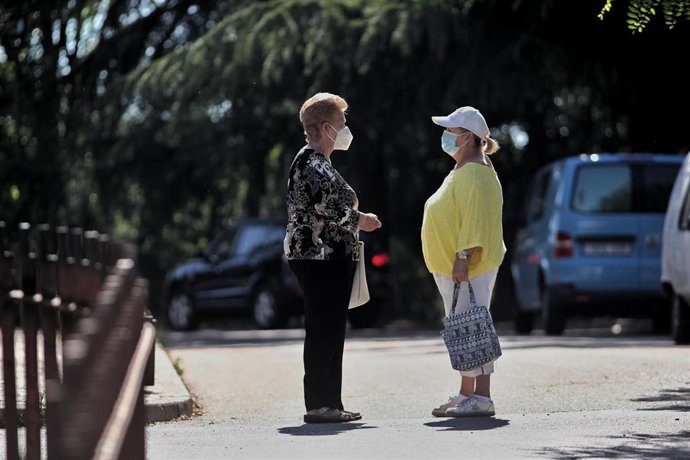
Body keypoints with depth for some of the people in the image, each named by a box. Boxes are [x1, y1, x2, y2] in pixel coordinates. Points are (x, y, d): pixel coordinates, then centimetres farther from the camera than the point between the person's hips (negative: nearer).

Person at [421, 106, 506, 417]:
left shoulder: (475, 175, -15)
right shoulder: (462, 172, 19)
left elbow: (474, 221, -23)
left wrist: (463, 258, -27)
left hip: (469, 270, -11)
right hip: (451, 268, 11)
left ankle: (481, 398, -13)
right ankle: (467, 395, 18)